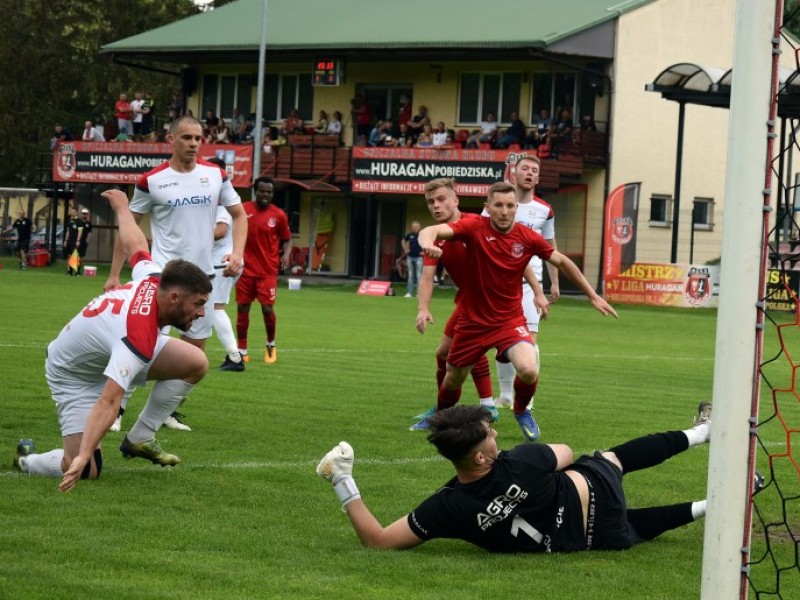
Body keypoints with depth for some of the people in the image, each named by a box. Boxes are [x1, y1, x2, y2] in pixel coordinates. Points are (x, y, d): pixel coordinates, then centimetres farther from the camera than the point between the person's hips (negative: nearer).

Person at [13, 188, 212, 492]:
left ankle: (141, 438, 8)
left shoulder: (152, 277, -20)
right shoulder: (138, 336, -42)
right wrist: (83, 457, -55)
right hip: (75, 375, -9)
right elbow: (108, 401, -49)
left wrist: (122, 207, 23)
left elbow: (134, 245, 1)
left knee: (196, 362, -7)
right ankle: (26, 460, 11)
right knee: (88, 471, -20)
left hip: (107, 350, 9)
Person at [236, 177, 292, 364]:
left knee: (267, 308, -6)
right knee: (242, 308, 3)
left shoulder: (278, 215, -3)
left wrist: (286, 254, -12)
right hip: (246, 269, 2)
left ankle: (271, 345, 19)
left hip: (268, 271, -2)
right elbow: (235, 233, 10)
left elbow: (287, 239, 7)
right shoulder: (243, 210, 0)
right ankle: (242, 351, 13)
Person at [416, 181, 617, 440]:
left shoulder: (527, 237, -9)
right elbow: (432, 231, -29)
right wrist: (427, 243, -54)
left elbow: (561, 261, 6)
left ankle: (522, 411, 9)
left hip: (509, 320, 0)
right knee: (453, 379, 13)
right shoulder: (475, 228, -15)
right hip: (472, 320, 0)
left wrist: (593, 295, 10)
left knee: (528, 370, -25)